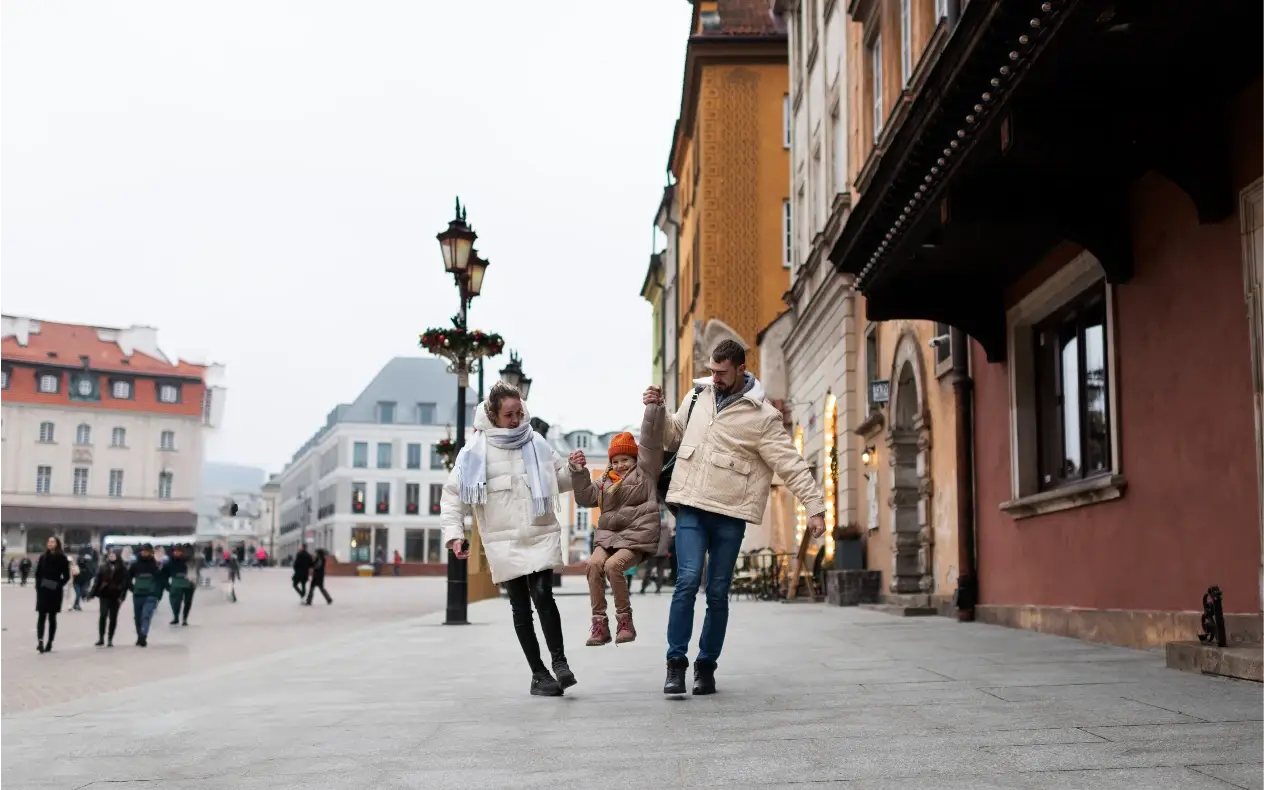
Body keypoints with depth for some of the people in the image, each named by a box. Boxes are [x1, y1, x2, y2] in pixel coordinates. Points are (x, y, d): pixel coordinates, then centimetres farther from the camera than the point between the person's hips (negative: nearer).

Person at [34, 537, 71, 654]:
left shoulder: (62, 558, -2)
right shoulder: (43, 557, 6)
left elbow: (66, 576, 0)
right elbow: (38, 573, 8)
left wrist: (59, 586, -12)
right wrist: (38, 585, -5)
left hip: (55, 592, -1)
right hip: (43, 590, 1)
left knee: (52, 617, 6)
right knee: (42, 616, -8)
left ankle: (49, 643, 12)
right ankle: (40, 641, -18)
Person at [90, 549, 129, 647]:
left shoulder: (122, 568, 0)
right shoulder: (103, 567, 6)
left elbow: (124, 582, -3)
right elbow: (97, 580, 5)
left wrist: (122, 595, -11)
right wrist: (93, 593, -2)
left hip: (115, 595, -1)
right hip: (105, 594, 1)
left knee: (113, 617, 4)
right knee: (103, 615, -8)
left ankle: (110, 639, 12)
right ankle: (101, 638, 1)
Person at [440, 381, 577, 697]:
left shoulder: (537, 443, 6)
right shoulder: (475, 451, -1)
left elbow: (560, 477, 19)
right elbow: (452, 494, 3)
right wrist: (454, 534, -6)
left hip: (541, 535, 1)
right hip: (503, 541, 0)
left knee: (542, 595, -16)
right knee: (521, 606, 4)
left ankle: (559, 661, -2)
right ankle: (538, 673, 14)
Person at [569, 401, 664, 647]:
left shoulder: (645, 470, 8)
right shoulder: (606, 481, 21)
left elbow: (651, 438, 1)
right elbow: (585, 497, 11)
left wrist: (654, 405, -4)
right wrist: (578, 472, -2)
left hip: (638, 535, -5)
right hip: (609, 535, 5)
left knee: (613, 565, -29)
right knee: (594, 563, -24)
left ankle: (625, 620, -13)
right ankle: (599, 622, -18)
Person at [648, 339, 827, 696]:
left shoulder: (762, 416, -4)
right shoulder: (697, 394, 10)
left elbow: (792, 465, -7)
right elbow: (674, 436, 26)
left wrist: (814, 506, -14)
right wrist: (657, 412, 8)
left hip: (730, 514, -2)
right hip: (690, 507, 2)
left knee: (718, 593, 4)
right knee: (687, 580, -13)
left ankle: (706, 666, 19)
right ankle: (676, 662, -5)